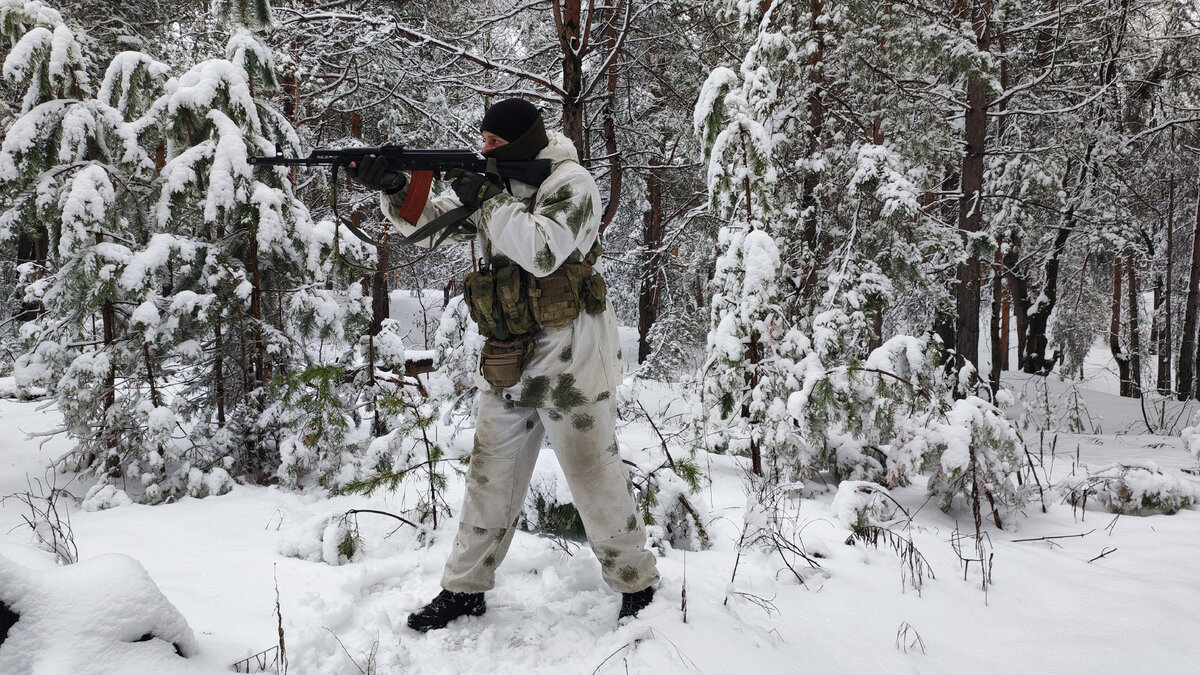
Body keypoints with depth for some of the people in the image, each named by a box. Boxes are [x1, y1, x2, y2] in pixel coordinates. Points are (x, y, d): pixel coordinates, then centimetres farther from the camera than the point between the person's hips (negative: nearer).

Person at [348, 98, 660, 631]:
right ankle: (464, 590, 24)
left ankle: (637, 586, 19)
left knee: (595, 475, 2)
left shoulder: (571, 183, -10)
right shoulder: (493, 181, 10)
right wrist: (392, 188, -7)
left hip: (568, 359, -7)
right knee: (490, 476, 12)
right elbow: (424, 220, 12)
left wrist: (489, 202, -19)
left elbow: (543, 251, -26)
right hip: (507, 362, 7)